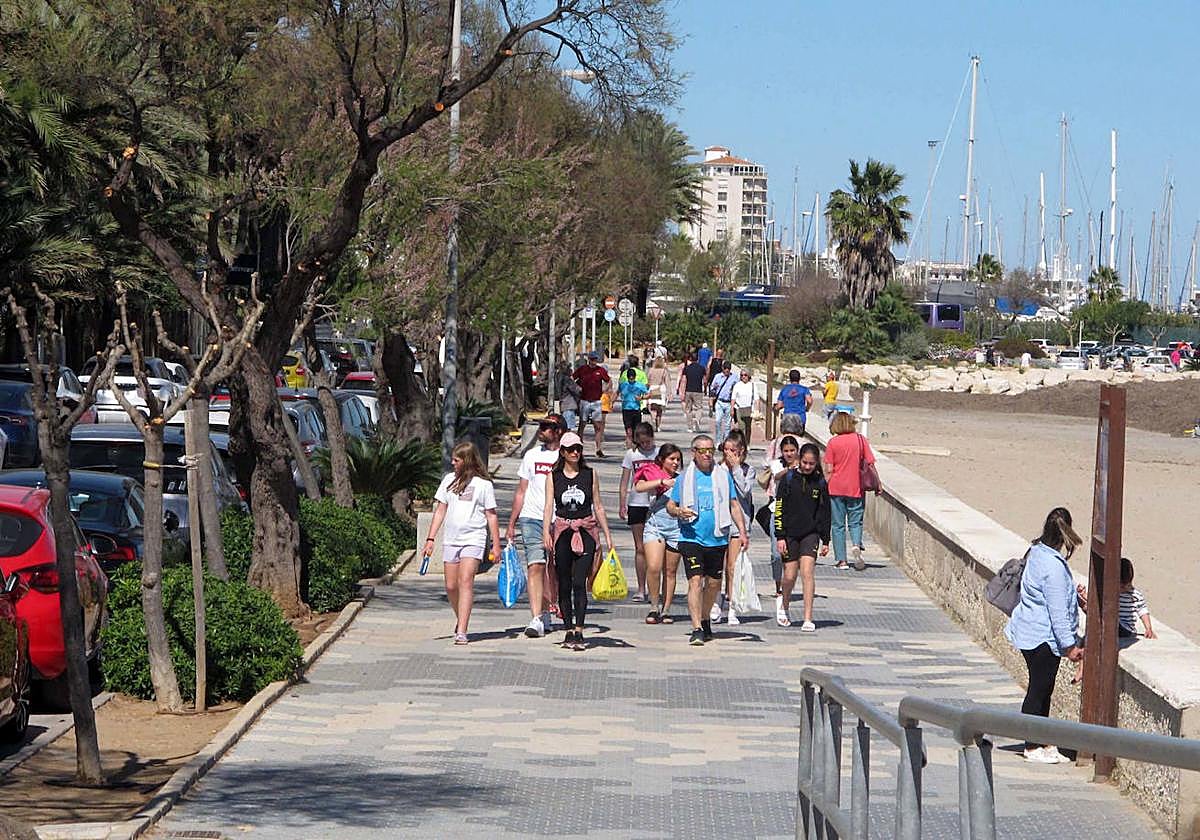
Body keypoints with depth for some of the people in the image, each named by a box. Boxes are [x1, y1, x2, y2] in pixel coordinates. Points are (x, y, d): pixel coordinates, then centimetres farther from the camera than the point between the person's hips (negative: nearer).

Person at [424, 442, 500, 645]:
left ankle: (461, 632, -21)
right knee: (451, 586, 6)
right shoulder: (449, 480, 11)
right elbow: (440, 510, 14)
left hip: (473, 539, -5)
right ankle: (461, 618, 31)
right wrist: (431, 538, 8)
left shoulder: (483, 484, 1)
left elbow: (491, 515, 4)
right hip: (450, 540, 5)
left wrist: (496, 544, 1)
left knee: (466, 582, -16)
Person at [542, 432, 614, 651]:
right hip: (562, 532, 1)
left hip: (586, 532, -1)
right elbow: (549, 506, -1)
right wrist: (546, 533, -15)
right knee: (564, 584, 4)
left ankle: (579, 632, -18)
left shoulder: (590, 475, 7)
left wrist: (607, 534, 9)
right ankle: (569, 630, 14)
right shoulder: (553, 477, 6)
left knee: (579, 583, -13)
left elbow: (598, 507, 11)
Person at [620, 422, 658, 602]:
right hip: (636, 504, 2)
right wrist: (622, 505, 1)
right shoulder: (631, 454, 6)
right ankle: (641, 589, 9)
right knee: (640, 548, 4)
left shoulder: (659, 453, 2)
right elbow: (624, 482, 8)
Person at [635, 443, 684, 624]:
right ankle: (654, 607, -1)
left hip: (676, 527, 3)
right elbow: (639, 487, -18)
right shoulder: (651, 474, 3)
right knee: (653, 567, -16)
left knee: (670, 571, 4)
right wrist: (662, 482, -26)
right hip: (654, 525, -3)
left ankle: (666, 610, 11)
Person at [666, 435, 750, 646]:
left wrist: (743, 531, 2)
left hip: (717, 539, 3)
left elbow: (734, 505, 12)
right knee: (695, 581, -14)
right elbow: (670, 505, 10)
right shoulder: (685, 477, 3)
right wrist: (679, 512, -13)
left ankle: (705, 620, 35)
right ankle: (697, 629, -16)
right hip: (691, 539, -3)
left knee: (713, 583, 12)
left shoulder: (723, 475, 7)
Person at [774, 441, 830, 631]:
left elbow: (825, 513, 10)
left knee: (807, 571, -13)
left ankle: (808, 619, -13)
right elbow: (779, 509, -2)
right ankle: (784, 606, 33)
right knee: (790, 576, 2)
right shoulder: (788, 479, -2)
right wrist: (780, 536, -7)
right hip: (789, 533, 0)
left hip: (810, 534, 0)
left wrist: (825, 540, 8)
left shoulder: (820, 482, 3)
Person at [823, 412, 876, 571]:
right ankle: (857, 546, -17)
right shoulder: (860, 439, -1)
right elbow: (870, 464, -1)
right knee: (855, 522, 12)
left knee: (838, 525, 7)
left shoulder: (832, 443, -5)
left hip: (836, 488, -1)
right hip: (856, 488, 1)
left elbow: (829, 470, -7)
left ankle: (841, 560, 4)